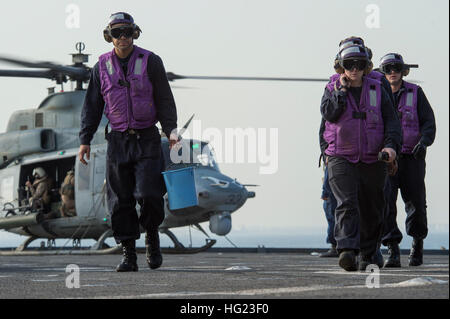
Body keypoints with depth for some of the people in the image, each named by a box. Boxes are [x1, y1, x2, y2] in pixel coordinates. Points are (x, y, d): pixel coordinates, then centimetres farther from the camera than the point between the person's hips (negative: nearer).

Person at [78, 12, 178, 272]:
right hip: (118, 140, 2)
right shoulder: (102, 67, 7)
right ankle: (129, 255, 5)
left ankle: (152, 235, 15)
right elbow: (92, 106, 11)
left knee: (149, 194, -13)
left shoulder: (151, 62, 0)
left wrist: (171, 129, -11)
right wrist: (85, 140, 5)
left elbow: (165, 100, 1)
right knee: (121, 200, -1)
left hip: (147, 139, -2)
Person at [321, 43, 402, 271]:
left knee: (371, 211, 7)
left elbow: (391, 120, 5)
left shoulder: (377, 90, 9)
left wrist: (390, 145, -11)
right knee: (347, 204, -20)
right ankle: (347, 250, -32)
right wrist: (342, 89, -8)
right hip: (341, 158, -2)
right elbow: (329, 114, -12)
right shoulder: (333, 89, 6)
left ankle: (368, 255, 20)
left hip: (372, 160, 2)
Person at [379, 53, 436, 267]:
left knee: (416, 203, 5)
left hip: (412, 158, 0)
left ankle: (417, 243, 31)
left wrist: (424, 142, -19)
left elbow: (429, 121, -1)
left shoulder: (415, 93, 3)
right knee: (386, 203, -14)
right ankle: (393, 252, -15)